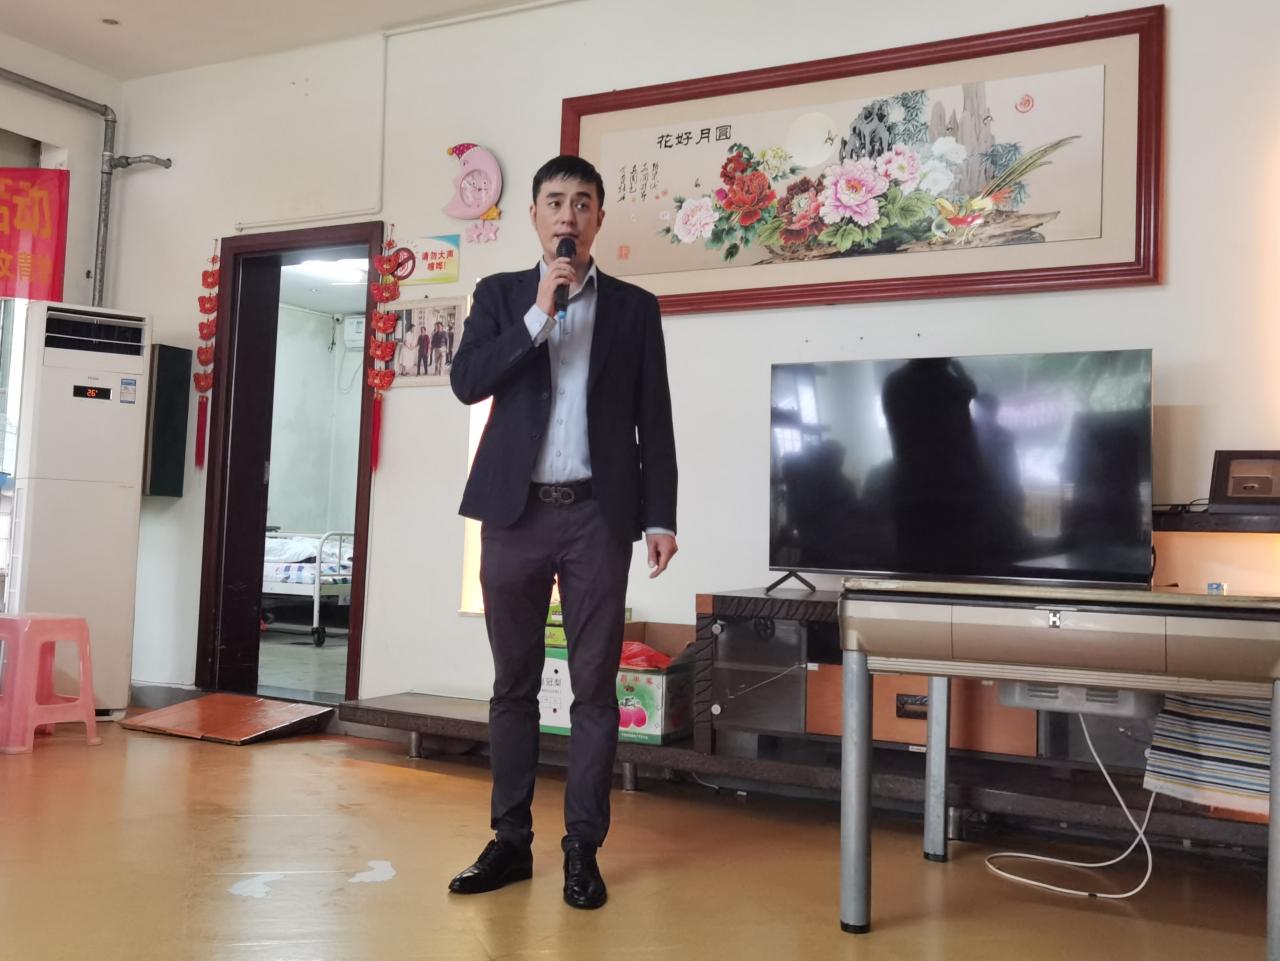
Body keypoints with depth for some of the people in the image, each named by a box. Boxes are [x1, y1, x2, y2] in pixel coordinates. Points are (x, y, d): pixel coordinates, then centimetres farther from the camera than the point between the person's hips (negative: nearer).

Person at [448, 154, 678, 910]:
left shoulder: (635, 307, 8)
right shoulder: (500, 295, 10)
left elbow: (654, 420, 5)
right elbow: (467, 383, -6)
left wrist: (660, 517, -2)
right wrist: (539, 314, -12)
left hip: (597, 515, -1)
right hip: (515, 512, 1)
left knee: (595, 685, 2)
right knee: (514, 682, 8)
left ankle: (583, 848, 13)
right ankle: (511, 841, 19)